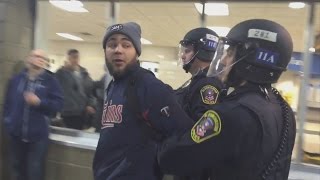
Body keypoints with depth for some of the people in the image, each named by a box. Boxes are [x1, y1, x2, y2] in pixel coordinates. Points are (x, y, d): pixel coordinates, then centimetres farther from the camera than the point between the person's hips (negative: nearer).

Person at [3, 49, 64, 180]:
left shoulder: (50, 81, -5)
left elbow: (58, 104, -10)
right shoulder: (16, 79, 5)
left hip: (38, 135, -4)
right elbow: (8, 102, 12)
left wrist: (39, 102, -20)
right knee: (17, 167, 20)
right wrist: (7, 119, 7)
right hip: (16, 133, 4)